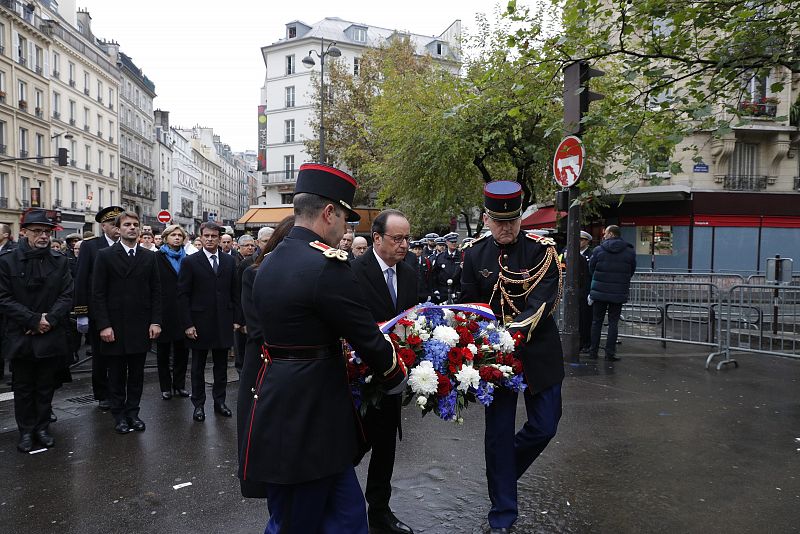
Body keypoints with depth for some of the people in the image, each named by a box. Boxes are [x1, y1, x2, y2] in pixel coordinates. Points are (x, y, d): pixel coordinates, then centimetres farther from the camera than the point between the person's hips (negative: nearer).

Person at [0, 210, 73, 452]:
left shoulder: (59, 260, 2)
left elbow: (67, 296, -1)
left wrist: (49, 319, -13)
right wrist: (34, 320, -14)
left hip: (51, 335, 2)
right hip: (20, 337, -1)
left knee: (46, 385, 12)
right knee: (23, 387, 10)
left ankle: (42, 427, 25)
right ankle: (26, 431, 23)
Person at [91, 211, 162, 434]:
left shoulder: (149, 256, 6)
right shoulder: (105, 255, -2)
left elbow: (156, 291, 6)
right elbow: (98, 294, -5)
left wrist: (155, 321, -2)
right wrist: (103, 325, -11)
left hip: (141, 326, 2)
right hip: (114, 326, -2)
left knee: (137, 374, 11)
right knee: (116, 375, 9)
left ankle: (133, 412, 23)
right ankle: (119, 415, 22)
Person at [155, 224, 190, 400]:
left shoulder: (186, 259, 9)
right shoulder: (157, 257, -2)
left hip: (182, 311, 3)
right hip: (164, 311, -3)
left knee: (182, 350, 8)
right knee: (163, 351, 8)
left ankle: (179, 385, 20)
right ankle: (166, 387, 19)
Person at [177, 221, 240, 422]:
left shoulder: (229, 261, 5)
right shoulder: (190, 262, -4)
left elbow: (234, 292, 8)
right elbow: (183, 295, -6)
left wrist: (236, 319, 4)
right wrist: (187, 324, -11)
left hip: (223, 322, 3)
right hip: (200, 323, -3)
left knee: (221, 365, 12)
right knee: (198, 366, 10)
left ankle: (219, 401, 25)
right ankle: (198, 404, 22)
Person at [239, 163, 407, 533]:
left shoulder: (270, 262, 9)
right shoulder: (327, 264, -19)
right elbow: (367, 337, -13)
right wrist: (396, 380, 4)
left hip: (277, 406, 9)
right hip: (310, 419, -8)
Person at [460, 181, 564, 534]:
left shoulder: (542, 250, -9)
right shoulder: (474, 254, -2)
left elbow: (543, 301, -19)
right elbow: (470, 305, 3)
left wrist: (517, 330, -34)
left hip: (538, 350, 0)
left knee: (544, 425, 6)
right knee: (498, 433, 5)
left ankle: (505, 470, 37)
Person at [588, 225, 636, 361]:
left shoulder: (598, 250, -6)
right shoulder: (630, 251, -1)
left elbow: (591, 269, 2)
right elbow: (632, 272, 8)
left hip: (599, 291, 0)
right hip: (619, 294, 1)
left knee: (596, 322, 10)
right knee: (613, 323, 7)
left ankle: (593, 351, 14)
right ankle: (610, 353, 6)